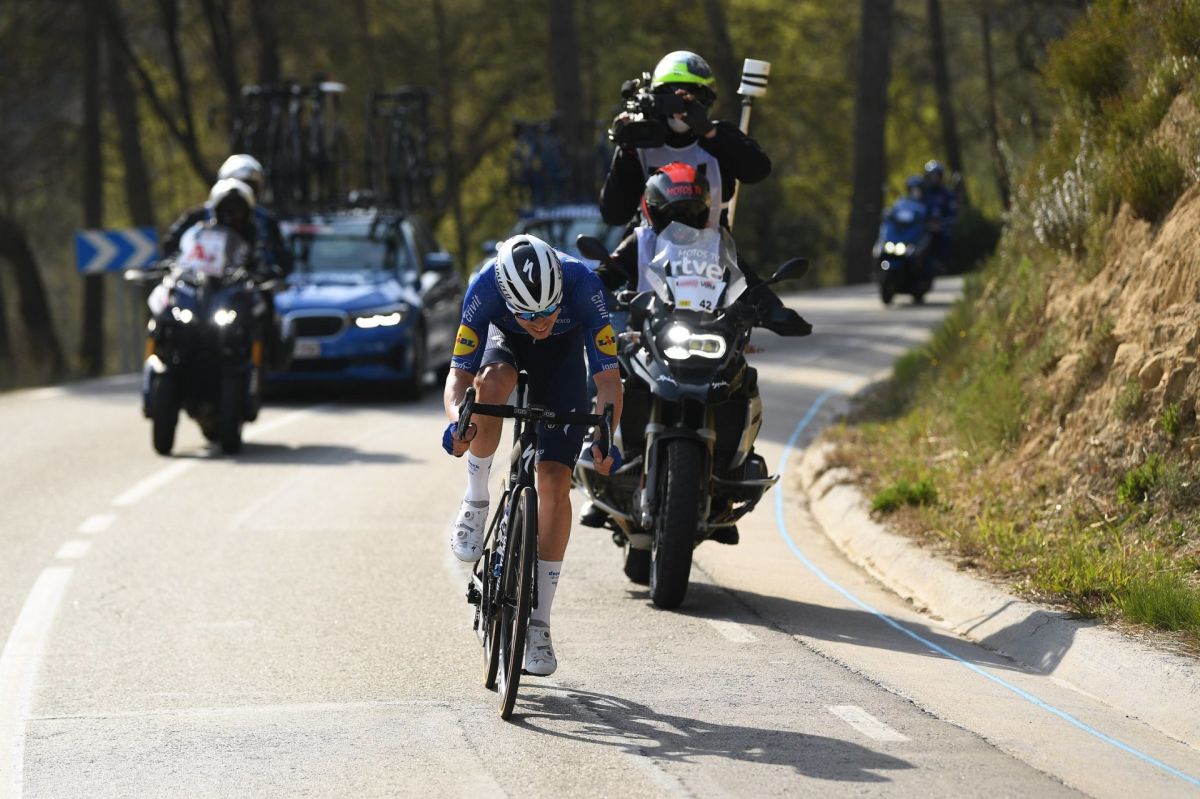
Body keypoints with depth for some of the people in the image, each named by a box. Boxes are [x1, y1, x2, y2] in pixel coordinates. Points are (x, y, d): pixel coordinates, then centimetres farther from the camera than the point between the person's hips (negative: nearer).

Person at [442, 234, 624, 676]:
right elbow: (460, 374, -29)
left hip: (564, 348, 0)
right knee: (491, 382, -39)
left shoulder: (582, 283, -37)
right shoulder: (486, 285, -36)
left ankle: (539, 623, -3)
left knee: (555, 481, -12)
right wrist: (457, 420, -50)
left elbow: (607, 376, -33)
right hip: (505, 340, 0)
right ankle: (475, 503, -15)